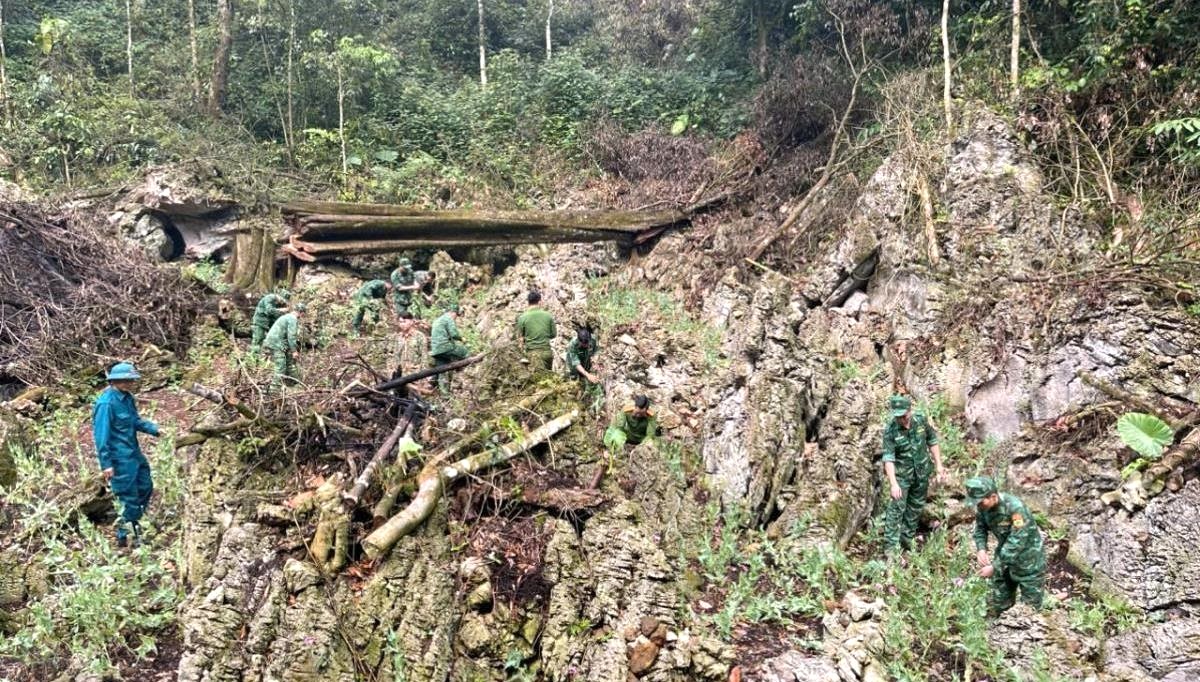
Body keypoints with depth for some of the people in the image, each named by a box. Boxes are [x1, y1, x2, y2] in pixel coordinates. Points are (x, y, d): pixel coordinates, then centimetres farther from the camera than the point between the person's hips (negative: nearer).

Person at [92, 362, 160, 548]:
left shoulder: (127, 398, 4)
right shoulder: (106, 403, -23)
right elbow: (101, 435, -21)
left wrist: (154, 429, 1)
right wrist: (105, 464, -20)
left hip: (134, 453, 9)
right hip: (119, 458, -9)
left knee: (146, 487, 18)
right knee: (129, 497, 1)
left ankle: (130, 522, 36)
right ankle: (123, 537, 17)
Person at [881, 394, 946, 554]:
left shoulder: (921, 421, -11)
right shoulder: (890, 431, -21)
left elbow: (932, 442, 3)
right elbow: (888, 458, -25)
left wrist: (939, 465, 1)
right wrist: (893, 483, -33)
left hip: (922, 472, 4)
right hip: (901, 474, -4)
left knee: (916, 507, 14)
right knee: (897, 508, -9)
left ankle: (907, 538, 30)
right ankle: (891, 546, -3)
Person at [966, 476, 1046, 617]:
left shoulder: (1015, 508, -32)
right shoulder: (982, 507, -12)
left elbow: (1016, 542, -33)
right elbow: (980, 529, 5)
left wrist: (995, 567, -31)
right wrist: (981, 549, -15)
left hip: (1028, 561, -6)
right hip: (1003, 558, 6)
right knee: (997, 604, 14)